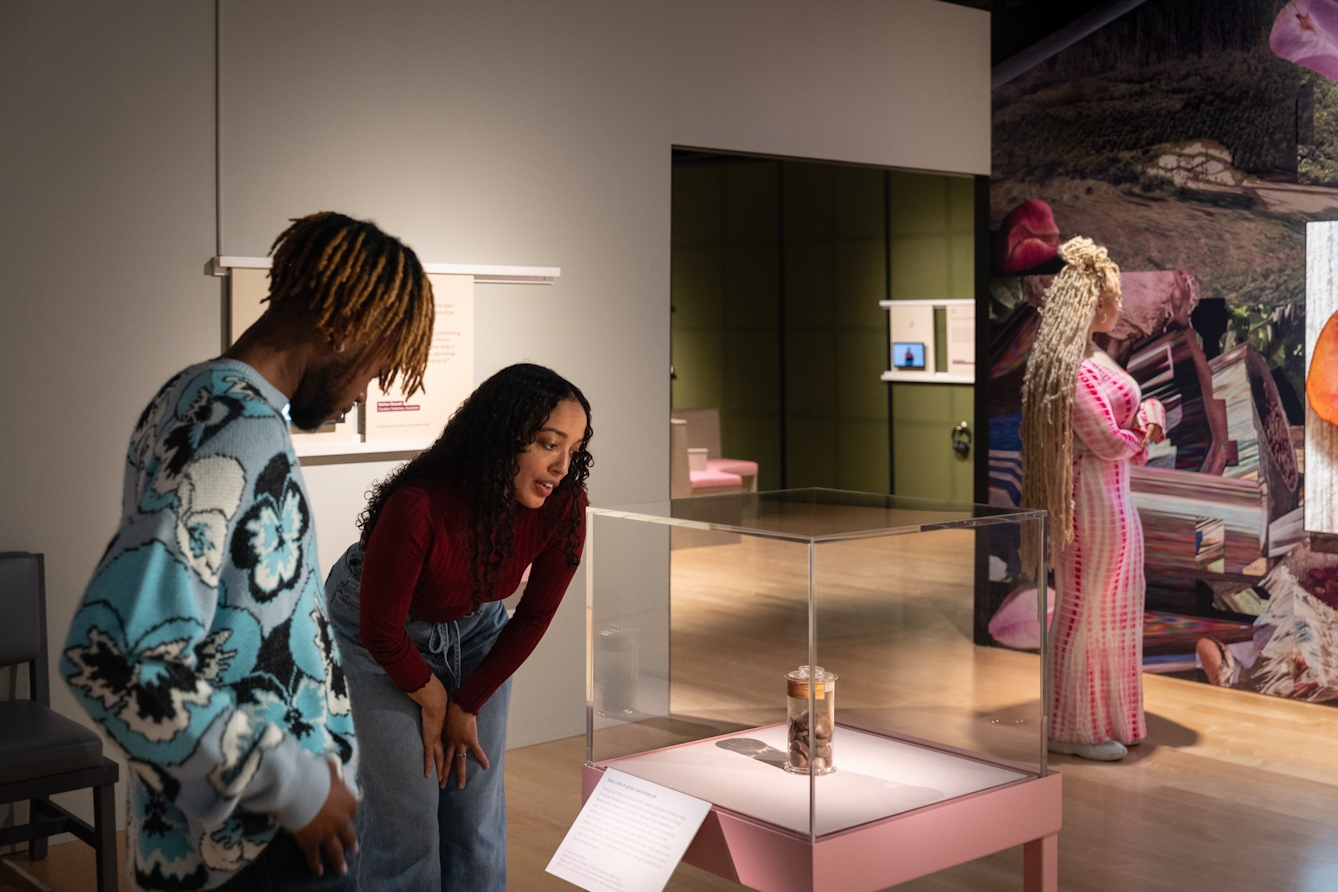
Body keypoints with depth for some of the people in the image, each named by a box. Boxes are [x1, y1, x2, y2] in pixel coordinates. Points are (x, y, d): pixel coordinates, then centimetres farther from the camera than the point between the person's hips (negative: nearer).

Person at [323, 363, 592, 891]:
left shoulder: (563, 508, -24)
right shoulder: (417, 507, -38)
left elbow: (534, 617, -9)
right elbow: (381, 631, -23)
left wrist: (466, 707, -4)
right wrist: (434, 702, -7)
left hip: (476, 626, 4)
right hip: (384, 633, -4)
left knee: (478, 800, 5)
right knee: (406, 808, -1)